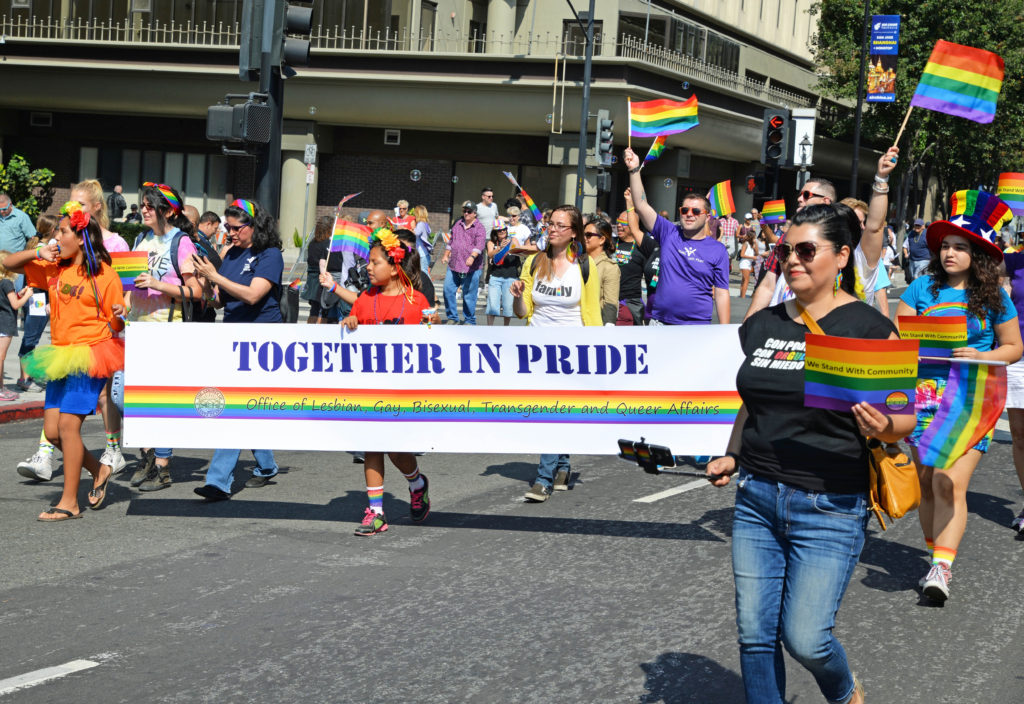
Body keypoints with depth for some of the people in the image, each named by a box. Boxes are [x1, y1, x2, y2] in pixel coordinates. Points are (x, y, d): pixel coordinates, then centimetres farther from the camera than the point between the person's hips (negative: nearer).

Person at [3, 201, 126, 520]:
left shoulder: (104, 275, -5)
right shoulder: (54, 269, 11)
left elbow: (115, 326, -2)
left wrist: (118, 317, -25)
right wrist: (38, 253, 0)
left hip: (90, 355, -7)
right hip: (60, 358, 7)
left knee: (68, 424, -11)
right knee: (52, 430, 4)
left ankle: (69, 502, -4)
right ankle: (99, 470, 26)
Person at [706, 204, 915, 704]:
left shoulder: (867, 326, -7)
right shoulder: (762, 325, 9)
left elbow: (906, 415, -6)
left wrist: (883, 427, -26)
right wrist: (733, 457, 11)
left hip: (829, 508, -5)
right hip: (757, 498, 5)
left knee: (804, 637, -5)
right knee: (755, 634, 5)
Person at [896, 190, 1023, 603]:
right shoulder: (923, 287, 5)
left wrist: (981, 357, -9)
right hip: (924, 394, 2)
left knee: (950, 484, -14)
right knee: (927, 483, 5)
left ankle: (942, 568, -16)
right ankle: (936, 558, 19)